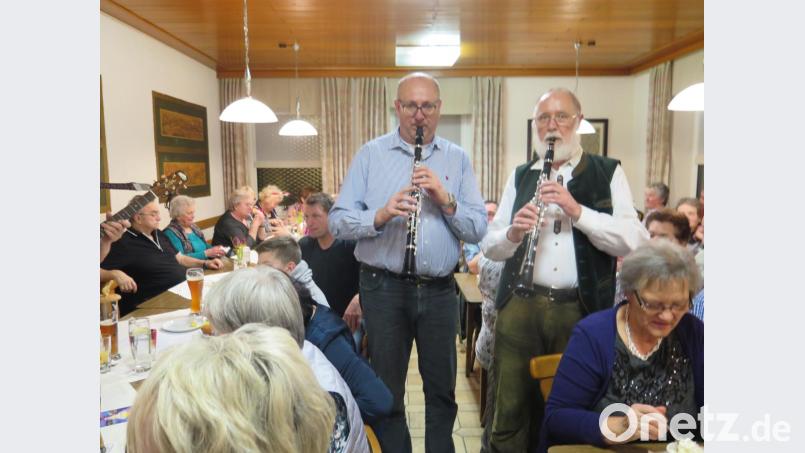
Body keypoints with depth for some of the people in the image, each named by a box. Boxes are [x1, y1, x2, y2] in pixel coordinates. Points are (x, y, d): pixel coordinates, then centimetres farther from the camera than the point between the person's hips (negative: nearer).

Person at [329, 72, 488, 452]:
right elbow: (337, 222, -6)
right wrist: (381, 215, -23)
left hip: (440, 290, 2)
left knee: (442, 389, 17)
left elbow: (478, 231, -1)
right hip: (384, 288, -1)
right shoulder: (370, 154, 2)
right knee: (387, 391, 13)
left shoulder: (457, 159, 6)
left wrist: (446, 201, -18)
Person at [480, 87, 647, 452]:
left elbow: (634, 241, -7)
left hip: (581, 310, -1)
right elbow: (489, 247, 9)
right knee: (511, 411, 8)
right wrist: (512, 233, -13)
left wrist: (577, 211, -20)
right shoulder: (520, 176, 12)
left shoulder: (607, 172, 5)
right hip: (519, 308, 2)